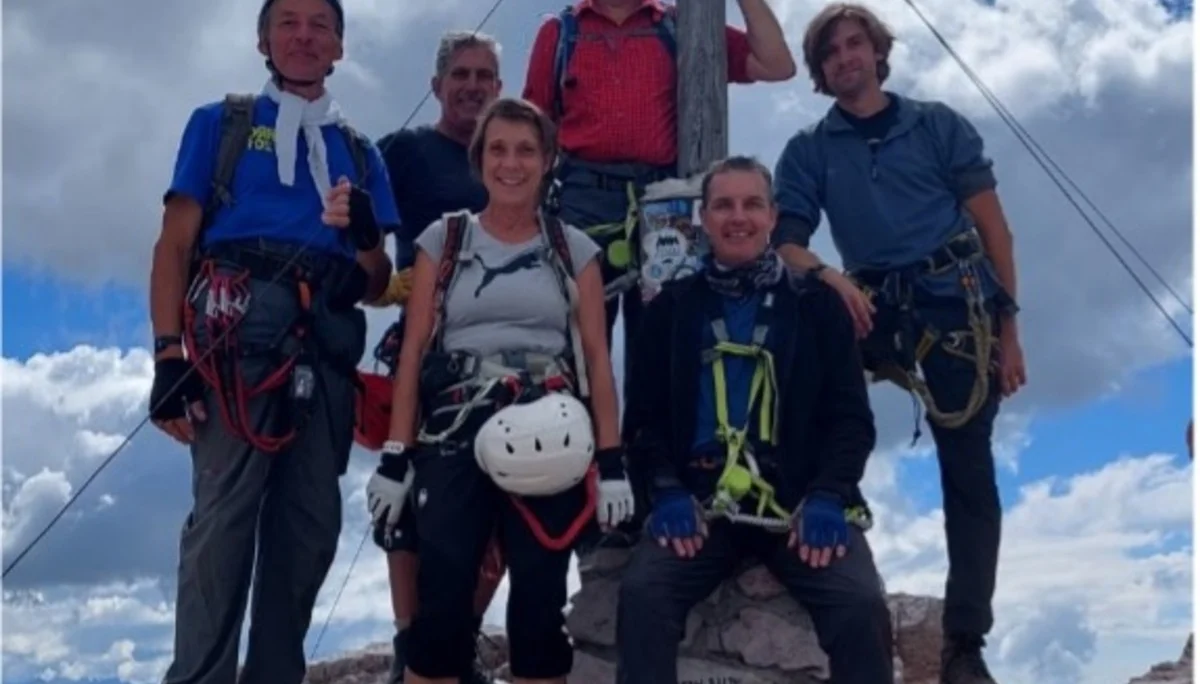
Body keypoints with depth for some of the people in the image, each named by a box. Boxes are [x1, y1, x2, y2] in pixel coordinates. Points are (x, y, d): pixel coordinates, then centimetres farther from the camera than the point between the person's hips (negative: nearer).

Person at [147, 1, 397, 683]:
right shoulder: (219, 123, 13)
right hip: (237, 331, -4)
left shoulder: (360, 152, 22)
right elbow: (175, 245, 4)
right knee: (224, 512, -13)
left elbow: (377, 282, 19)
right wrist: (169, 355, -9)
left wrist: (365, 235, -4)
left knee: (311, 523, 2)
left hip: (326, 346, 4)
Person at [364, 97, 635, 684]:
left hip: (549, 445, 1)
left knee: (539, 602, 0)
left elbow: (596, 356, 7)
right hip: (454, 438, 0)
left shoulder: (573, 248, 11)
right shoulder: (443, 239, 10)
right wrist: (395, 456, -2)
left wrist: (612, 461, -1)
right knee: (441, 601, -7)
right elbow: (413, 351, 6)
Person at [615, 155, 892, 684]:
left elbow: (851, 415, 8)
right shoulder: (671, 308, 15)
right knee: (642, 592, -27)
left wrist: (828, 496, -10)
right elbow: (644, 414, 11)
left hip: (801, 503, 0)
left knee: (861, 605, -26)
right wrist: (667, 491, -9)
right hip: (698, 502, 1)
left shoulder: (818, 305, 14)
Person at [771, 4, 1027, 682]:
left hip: (960, 306, -1)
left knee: (969, 473, -1)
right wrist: (827, 276, -22)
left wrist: (1008, 328, -2)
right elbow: (784, 242, 1)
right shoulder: (809, 150, 11)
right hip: (875, 309, 1)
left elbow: (994, 226, 5)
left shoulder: (937, 124, 8)